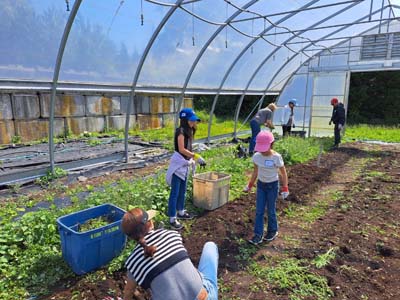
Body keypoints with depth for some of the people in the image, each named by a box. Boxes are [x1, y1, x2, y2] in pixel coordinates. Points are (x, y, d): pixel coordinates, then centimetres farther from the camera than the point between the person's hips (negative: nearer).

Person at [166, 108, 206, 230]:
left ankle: (181, 212, 34)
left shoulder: (188, 131, 11)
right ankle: (172, 219, 5)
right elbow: (181, 149, -23)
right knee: (175, 192, -3)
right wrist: (196, 156, -23)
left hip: (185, 164, 9)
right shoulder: (181, 131, -16)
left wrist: (193, 159, 12)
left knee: (182, 191, 19)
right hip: (178, 164, -9)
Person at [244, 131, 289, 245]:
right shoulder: (256, 156, -8)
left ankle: (273, 231, 29)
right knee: (259, 211, 3)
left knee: (271, 210, 7)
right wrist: (250, 185, 12)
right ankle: (258, 235, 9)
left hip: (272, 185, -3)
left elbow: (283, 173, -8)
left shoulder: (276, 157, -19)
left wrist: (285, 188, -11)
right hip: (261, 184, 4)